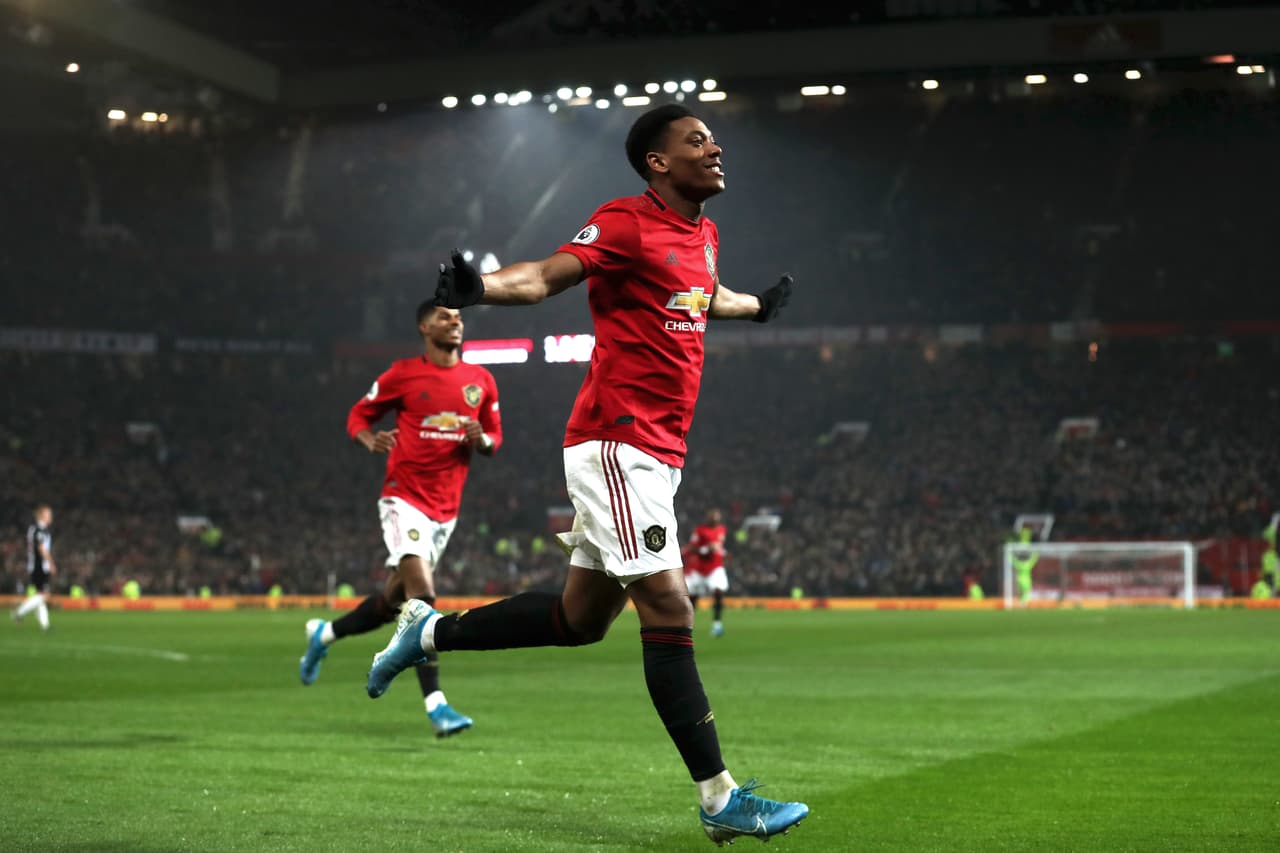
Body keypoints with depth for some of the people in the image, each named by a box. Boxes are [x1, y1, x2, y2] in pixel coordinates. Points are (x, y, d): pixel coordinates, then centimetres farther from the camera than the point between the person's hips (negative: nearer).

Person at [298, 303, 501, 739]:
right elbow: (359, 415, 6)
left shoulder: (481, 381, 8)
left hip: (446, 508, 5)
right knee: (422, 595, -19)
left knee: (395, 599, 13)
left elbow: (495, 435, 18)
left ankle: (325, 634, 39)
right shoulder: (403, 374, -3)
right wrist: (370, 440, -16)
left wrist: (481, 439, -7)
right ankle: (435, 705, -21)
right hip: (405, 498, -5)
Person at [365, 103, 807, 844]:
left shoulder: (704, 235, 16)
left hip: (657, 455, 9)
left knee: (582, 617, 13)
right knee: (668, 609, -10)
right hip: (618, 443, -9)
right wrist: (481, 288, -44)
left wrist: (758, 306, 57)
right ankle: (720, 799, -8)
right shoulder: (627, 223, -10)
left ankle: (432, 632, 30)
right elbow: (548, 276, -23)